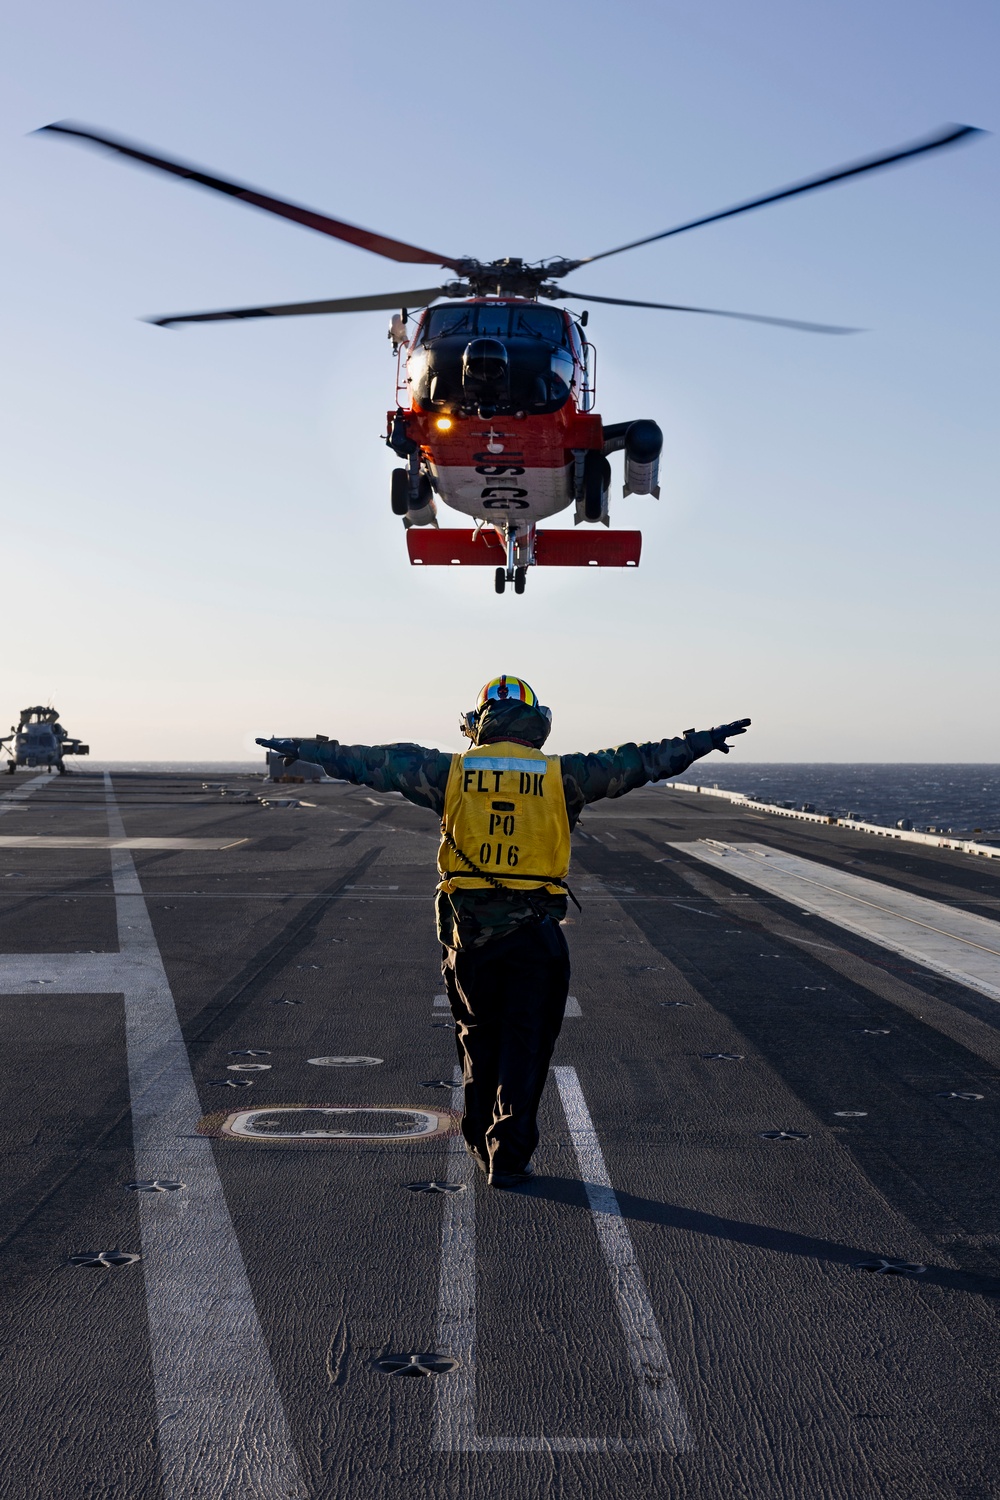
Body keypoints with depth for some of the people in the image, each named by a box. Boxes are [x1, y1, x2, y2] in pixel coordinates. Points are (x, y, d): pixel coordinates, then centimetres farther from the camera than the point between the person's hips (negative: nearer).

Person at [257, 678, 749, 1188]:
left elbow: (377, 763, 8)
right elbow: (639, 762, 8)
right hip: (536, 935, -2)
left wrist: (306, 749, 20)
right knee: (525, 1046, 6)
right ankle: (508, 1158, 7)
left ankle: (482, 1142, 29)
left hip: (468, 930, 2)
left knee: (478, 1039, 19)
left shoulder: (452, 771, 2)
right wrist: (702, 741, 20)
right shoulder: (562, 775, 0)